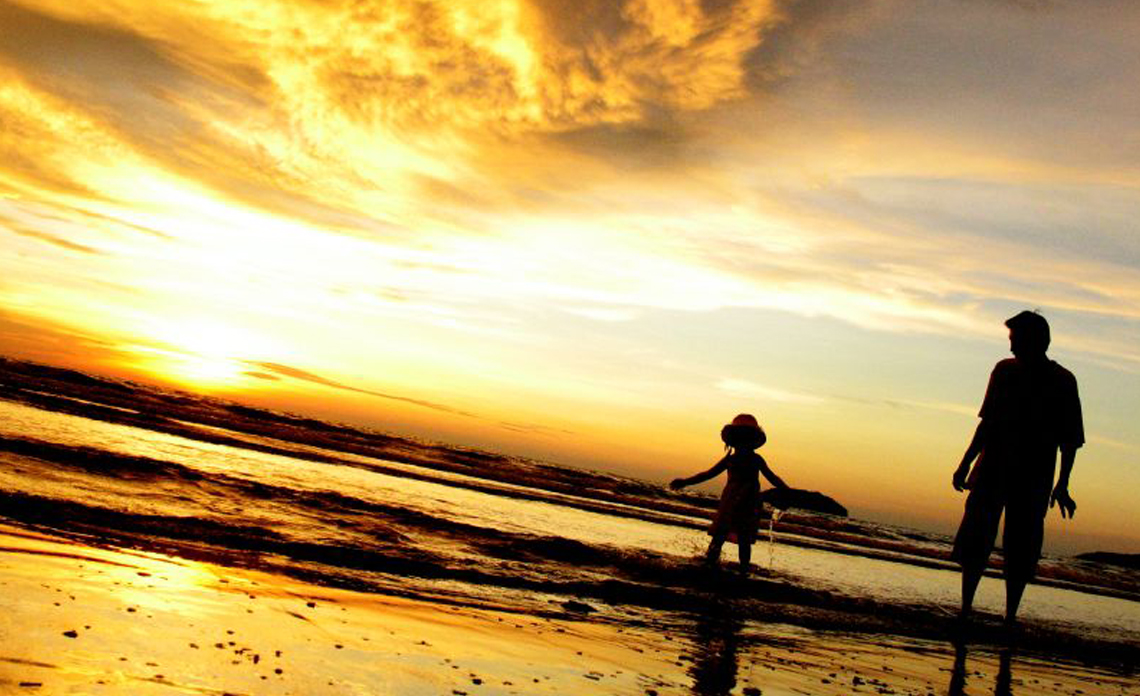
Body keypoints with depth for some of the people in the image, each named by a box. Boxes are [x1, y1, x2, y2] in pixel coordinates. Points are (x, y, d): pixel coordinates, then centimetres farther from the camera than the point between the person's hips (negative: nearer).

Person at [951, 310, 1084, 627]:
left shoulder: (1063, 382, -3)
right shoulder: (1004, 370, 5)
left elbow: (1070, 440, -2)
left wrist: (1062, 485, -9)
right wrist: (966, 464, 12)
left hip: (1033, 481, -3)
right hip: (992, 471, 3)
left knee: (1020, 553, 0)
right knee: (974, 542, 1)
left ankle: (1010, 617, 9)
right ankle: (965, 609, 10)